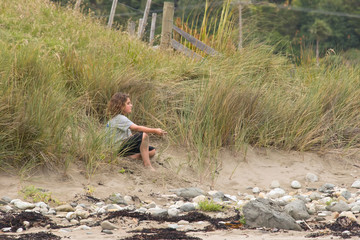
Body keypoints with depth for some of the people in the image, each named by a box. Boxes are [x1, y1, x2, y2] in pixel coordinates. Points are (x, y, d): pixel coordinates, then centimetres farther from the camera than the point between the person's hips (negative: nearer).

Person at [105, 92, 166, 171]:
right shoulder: (119, 118, -18)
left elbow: (130, 135, 12)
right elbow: (137, 128, -27)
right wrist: (155, 131, -28)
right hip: (120, 147, -10)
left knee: (152, 151, 3)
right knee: (143, 135, -28)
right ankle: (147, 164, -26)